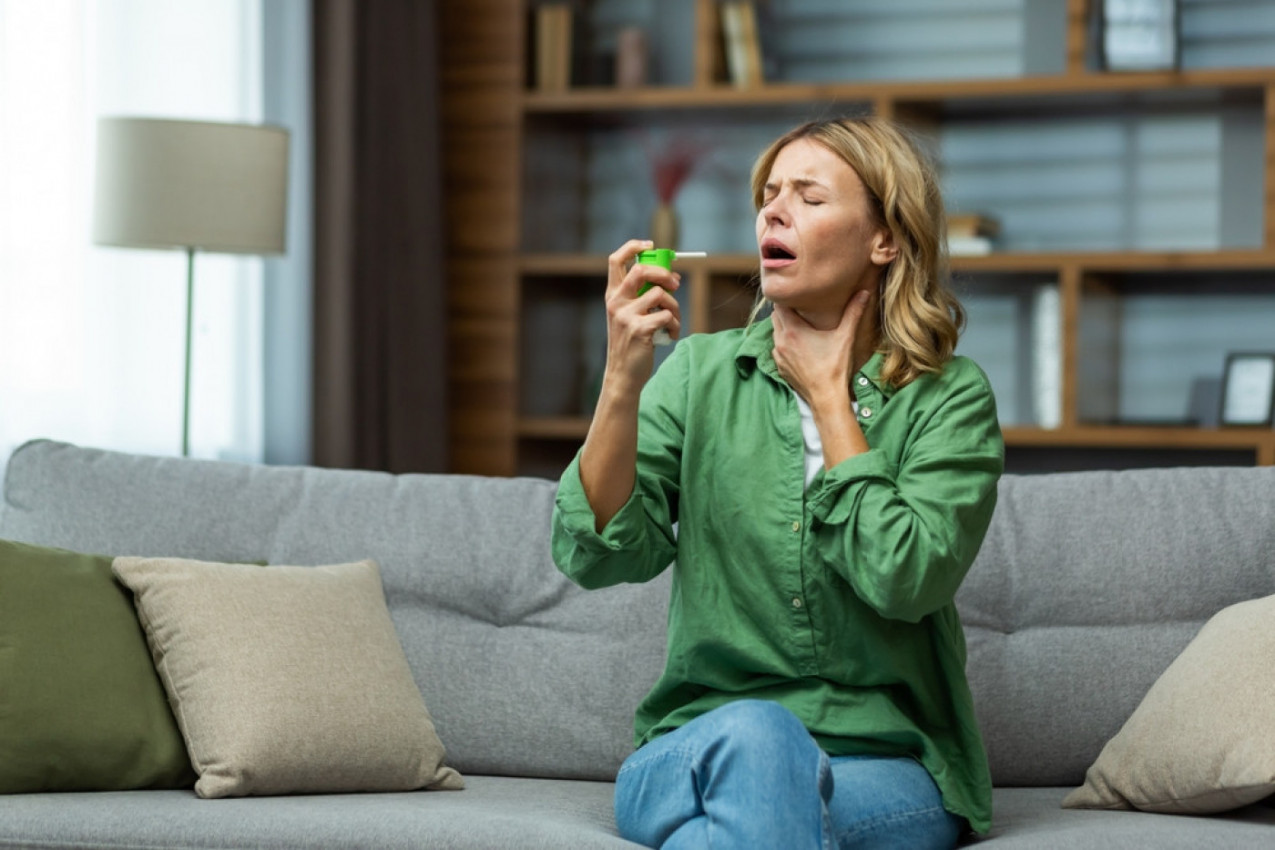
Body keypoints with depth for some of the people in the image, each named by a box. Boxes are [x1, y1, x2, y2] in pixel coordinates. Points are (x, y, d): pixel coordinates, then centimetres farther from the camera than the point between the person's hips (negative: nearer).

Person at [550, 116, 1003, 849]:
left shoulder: (949, 397, 1)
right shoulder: (700, 371, 7)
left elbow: (904, 579, -16)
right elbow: (596, 555, -4)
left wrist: (829, 394, -5)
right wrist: (624, 381, -17)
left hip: (889, 772, -1)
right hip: (689, 752, 2)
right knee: (751, 733, -35)